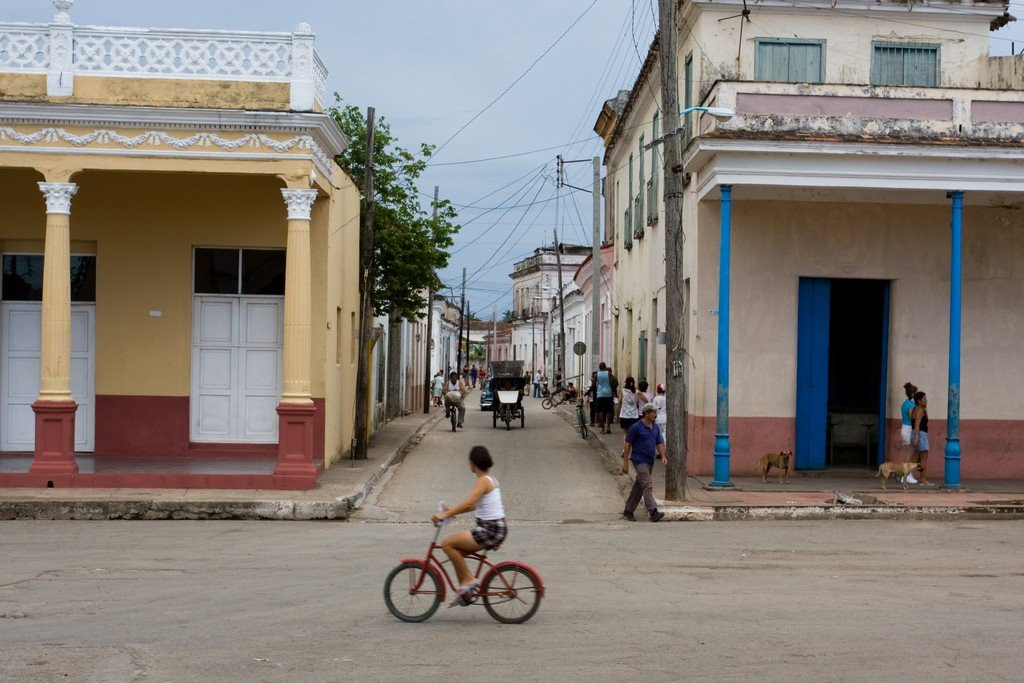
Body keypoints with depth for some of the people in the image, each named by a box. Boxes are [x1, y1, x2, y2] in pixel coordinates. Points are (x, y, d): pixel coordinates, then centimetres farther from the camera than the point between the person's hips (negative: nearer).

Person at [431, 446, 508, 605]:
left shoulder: (483, 481, -15)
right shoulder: (491, 480, 14)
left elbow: (469, 503, -29)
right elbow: (475, 505, 22)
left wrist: (445, 514, -27)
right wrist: (452, 511, 18)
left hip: (489, 531, -10)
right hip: (498, 529, 10)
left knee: (447, 544, -9)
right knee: (456, 551, 15)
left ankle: (469, 579, -4)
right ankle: (464, 593, 17)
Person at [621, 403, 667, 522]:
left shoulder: (655, 428, 10)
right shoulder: (636, 427, -11)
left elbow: (659, 443, 12)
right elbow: (627, 444, -8)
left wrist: (663, 456, -5)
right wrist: (625, 462, -10)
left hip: (650, 462, 8)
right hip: (639, 461, -8)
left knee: (638, 487, 13)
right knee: (647, 487, -17)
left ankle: (628, 511, 22)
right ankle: (653, 512, -25)